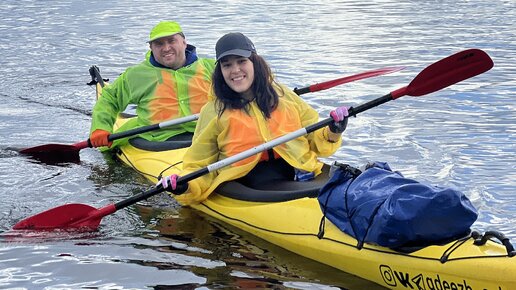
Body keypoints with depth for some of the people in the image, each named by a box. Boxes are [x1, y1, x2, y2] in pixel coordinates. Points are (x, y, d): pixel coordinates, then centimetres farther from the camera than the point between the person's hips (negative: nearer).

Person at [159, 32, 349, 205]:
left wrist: (332, 134, 0)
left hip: (299, 177, 2)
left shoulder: (283, 97, 18)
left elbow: (316, 140, 21)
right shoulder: (213, 112, 11)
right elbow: (200, 166, 10)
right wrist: (185, 186, -10)